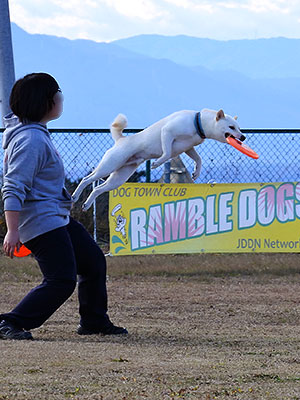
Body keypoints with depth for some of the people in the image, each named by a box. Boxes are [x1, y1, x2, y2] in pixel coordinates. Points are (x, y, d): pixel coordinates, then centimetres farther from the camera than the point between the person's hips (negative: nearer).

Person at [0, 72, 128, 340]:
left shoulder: (37, 133, 12)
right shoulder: (31, 140, -22)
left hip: (58, 218, 11)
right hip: (41, 222, -11)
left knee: (94, 262, 17)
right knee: (61, 281, -15)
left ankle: (94, 322, 31)